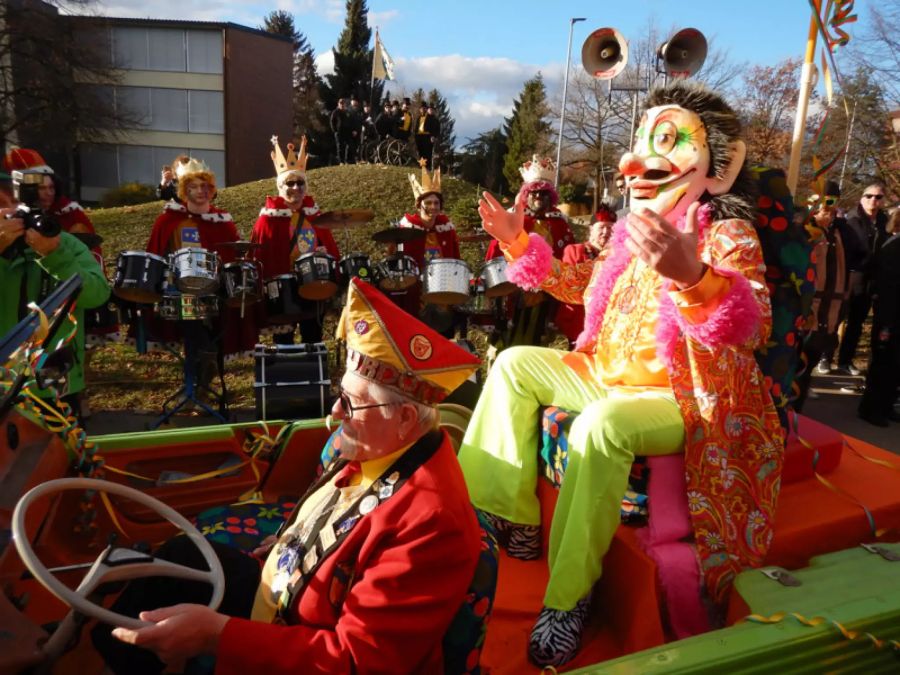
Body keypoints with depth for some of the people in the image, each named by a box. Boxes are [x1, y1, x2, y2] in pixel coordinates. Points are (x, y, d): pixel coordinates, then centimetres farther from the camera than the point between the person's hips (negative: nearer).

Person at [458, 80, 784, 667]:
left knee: (601, 423, -37)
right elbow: (583, 287, 22)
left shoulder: (728, 235, -15)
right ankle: (508, 515, 1)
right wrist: (520, 242, 13)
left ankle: (570, 594, -19)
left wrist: (691, 275, -53)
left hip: (684, 400, -8)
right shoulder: (638, 229, 8)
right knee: (516, 364, 1)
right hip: (611, 378, 8)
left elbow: (752, 324, -33)